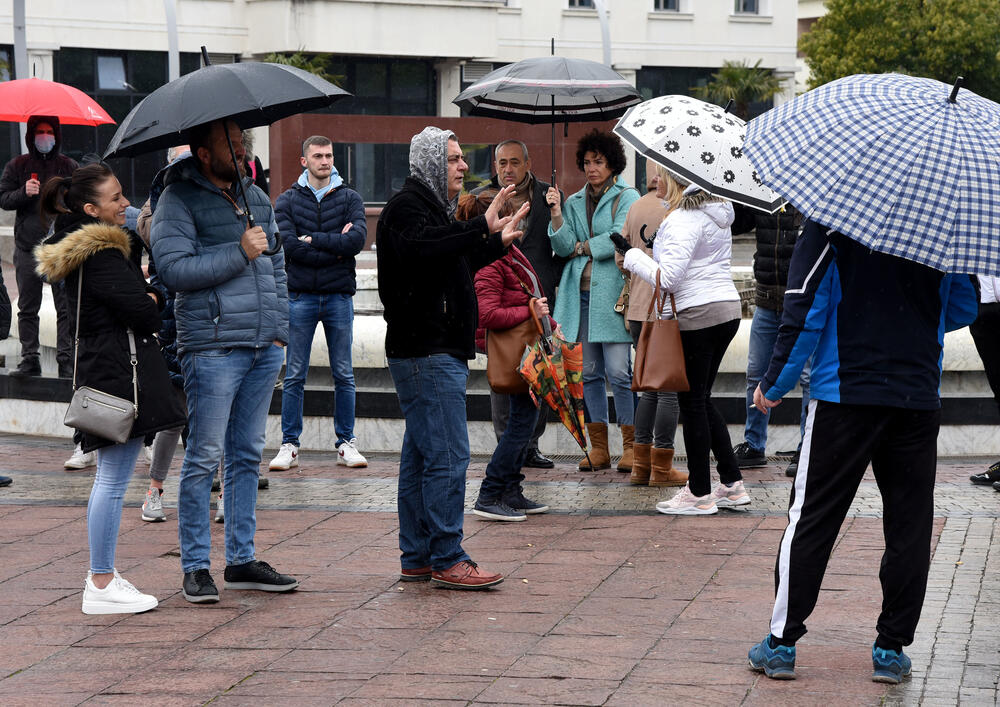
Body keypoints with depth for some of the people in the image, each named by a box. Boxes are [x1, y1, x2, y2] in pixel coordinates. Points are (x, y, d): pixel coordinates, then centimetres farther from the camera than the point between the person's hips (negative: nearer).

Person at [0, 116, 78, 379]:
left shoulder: (68, 166, 8)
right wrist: (23, 193, -12)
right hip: (27, 248, 1)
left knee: (66, 307, -6)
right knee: (27, 308, 5)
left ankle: (66, 361, -3)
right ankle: (29, 359, 12)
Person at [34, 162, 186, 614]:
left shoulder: (77, 250, 15)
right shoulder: (101, 255, -17)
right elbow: (144, 312, -20)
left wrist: (145, 298, 0)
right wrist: (154, 300, 0)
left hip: (100, 368, 11)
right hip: (120, 369, -11)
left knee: (111, 476, 16)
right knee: (114, 479, -8)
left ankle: (102, 574, 22)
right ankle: (101, 586, -5)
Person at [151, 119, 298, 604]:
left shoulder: (254, 195, 17)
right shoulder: (178, 200, -5)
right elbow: (174, 268, -17)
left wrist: (279, 324, 16)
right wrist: (240, 253, -17)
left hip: (263, 346, 7)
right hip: (212, 346, -7)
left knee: (247, 455, 11)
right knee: (204, 457, -4)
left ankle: (241, 560, 18)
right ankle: (195, 567, 3)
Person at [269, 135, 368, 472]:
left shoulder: (350, 199, 6)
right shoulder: (287, 201, 4)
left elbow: (357, 239, -11)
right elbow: (289, 245, -11)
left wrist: (313, 239, -12)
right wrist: (335, 248, -11)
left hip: (339, 296, 1)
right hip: (300, 296, -1)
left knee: (344, 376, 6)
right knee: (294, 376, 1)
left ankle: (346, 443, 13)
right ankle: (289, 445, 7)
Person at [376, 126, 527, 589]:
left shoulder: (430, 205, 21)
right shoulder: (407, 206, -11)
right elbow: (423, 248, -33)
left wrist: (497, 243, 32)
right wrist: (482, 228, -37)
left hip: (436, 351, 11)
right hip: (427, 354, -11)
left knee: (421, 455, 12)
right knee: (447, 455, -11)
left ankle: (416, 558, 17)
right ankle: (447, 560, -9)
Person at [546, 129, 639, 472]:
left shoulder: (627, 198, 2)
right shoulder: (575, 202, 18)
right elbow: (563, 247, 8)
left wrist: (582, 247, 0)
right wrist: (556, 214, -6)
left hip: (612, 294, -5)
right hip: (580, 295, 5)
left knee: (619, 372, -8)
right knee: (588, 372, 5)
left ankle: (630, 447, -2)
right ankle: (599, 448, 10)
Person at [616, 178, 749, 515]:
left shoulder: (684, 219, -16)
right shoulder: (719, 213, 12)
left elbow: (668, 278, -19)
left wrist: (632, 254, -8)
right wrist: (657, 246, 12)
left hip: (698, 315, -9)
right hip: (728, 308, 9)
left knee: (692, 401, 0)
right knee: (702, 399, 17)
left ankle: (699, 494, 5)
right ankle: (732, 484, 17)